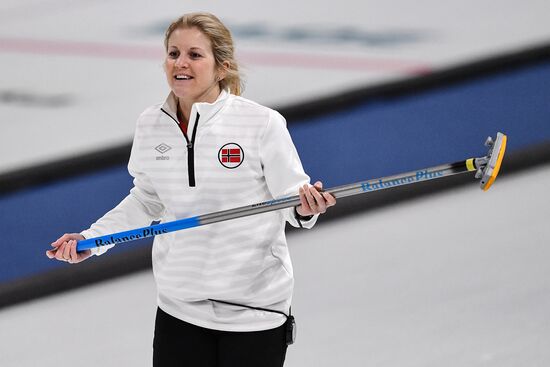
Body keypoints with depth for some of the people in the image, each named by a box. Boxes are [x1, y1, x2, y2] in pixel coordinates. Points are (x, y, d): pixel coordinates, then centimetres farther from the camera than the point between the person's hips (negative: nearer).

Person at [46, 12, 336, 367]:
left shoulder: (263, 122, -12)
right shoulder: (150, 125, 2)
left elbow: (290, 198, -6)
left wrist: (305, 208, -29)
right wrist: (89, 239, 8)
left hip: (255, 307, -4)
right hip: (178, 307, 4)